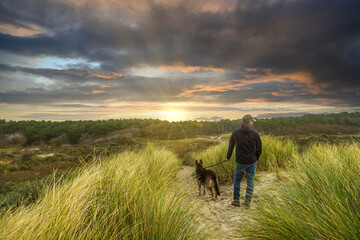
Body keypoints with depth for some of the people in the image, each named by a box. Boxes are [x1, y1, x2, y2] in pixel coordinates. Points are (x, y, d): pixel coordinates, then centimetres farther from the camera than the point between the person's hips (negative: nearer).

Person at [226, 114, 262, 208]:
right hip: (252, 161, 0)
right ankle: (247, 202, 18)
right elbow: (259, 149, -4)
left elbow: (231, 146, 2)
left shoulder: (235, 132, -7)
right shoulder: (255, 133, -9)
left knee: (237, 179, 20)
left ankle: (236, 200, 22)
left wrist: (228, 157, 18)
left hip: (240, 161, 0)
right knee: (250, 181, 13)